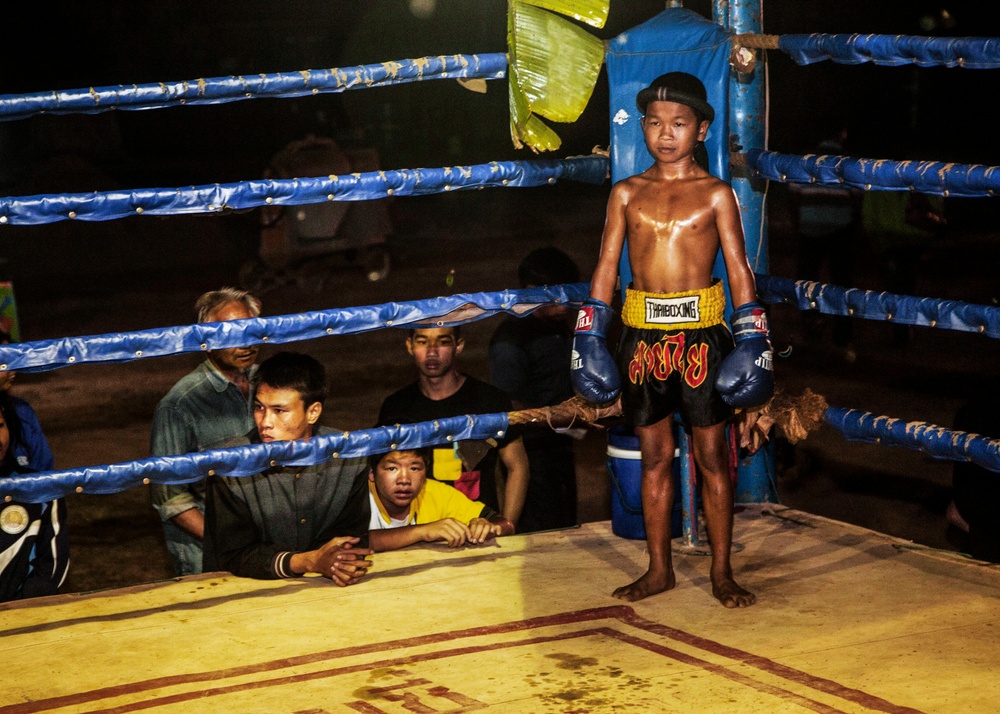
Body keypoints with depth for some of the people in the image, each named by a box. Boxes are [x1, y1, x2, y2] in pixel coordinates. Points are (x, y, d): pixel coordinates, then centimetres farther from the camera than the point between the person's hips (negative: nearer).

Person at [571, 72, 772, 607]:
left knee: (711, 456, 4)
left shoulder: (715, 195, 1)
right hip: (641, 334, 2)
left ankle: (721, 572, 13)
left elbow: (738, 268, 1)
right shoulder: (627, 194, 8)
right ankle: (659, 569, 19)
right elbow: (607, 266, 9)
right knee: (654, 456, 10)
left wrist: (751, 340, -5)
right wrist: (590, 335, 4)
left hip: (700, 334, -2)